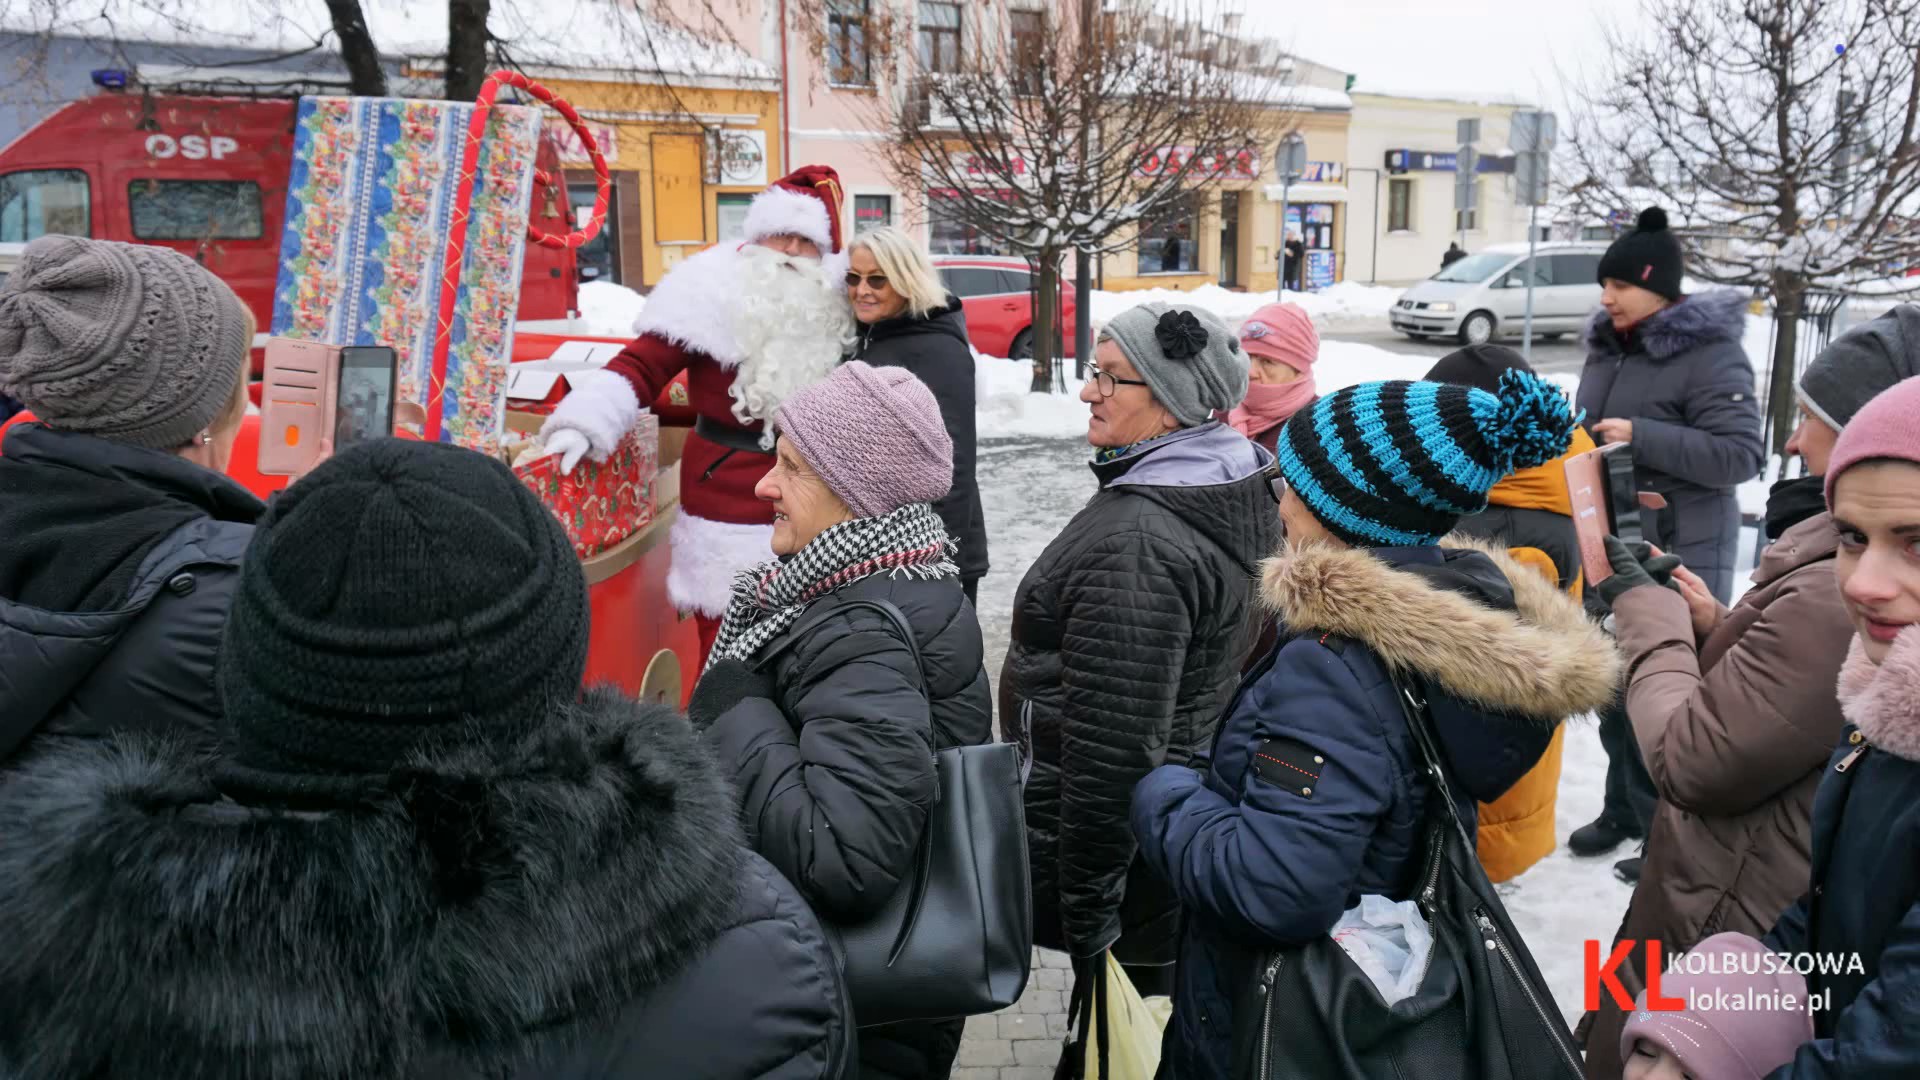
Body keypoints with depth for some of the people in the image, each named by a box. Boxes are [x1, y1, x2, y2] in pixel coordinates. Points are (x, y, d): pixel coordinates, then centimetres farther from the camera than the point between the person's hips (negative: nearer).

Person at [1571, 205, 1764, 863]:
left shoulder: (1711, 353, -14)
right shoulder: (1608, 346, 10)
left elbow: (1741, 455, -20)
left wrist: (1641, 437, -24)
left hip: (1680, 557, -8)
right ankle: (1625, 809, 32)